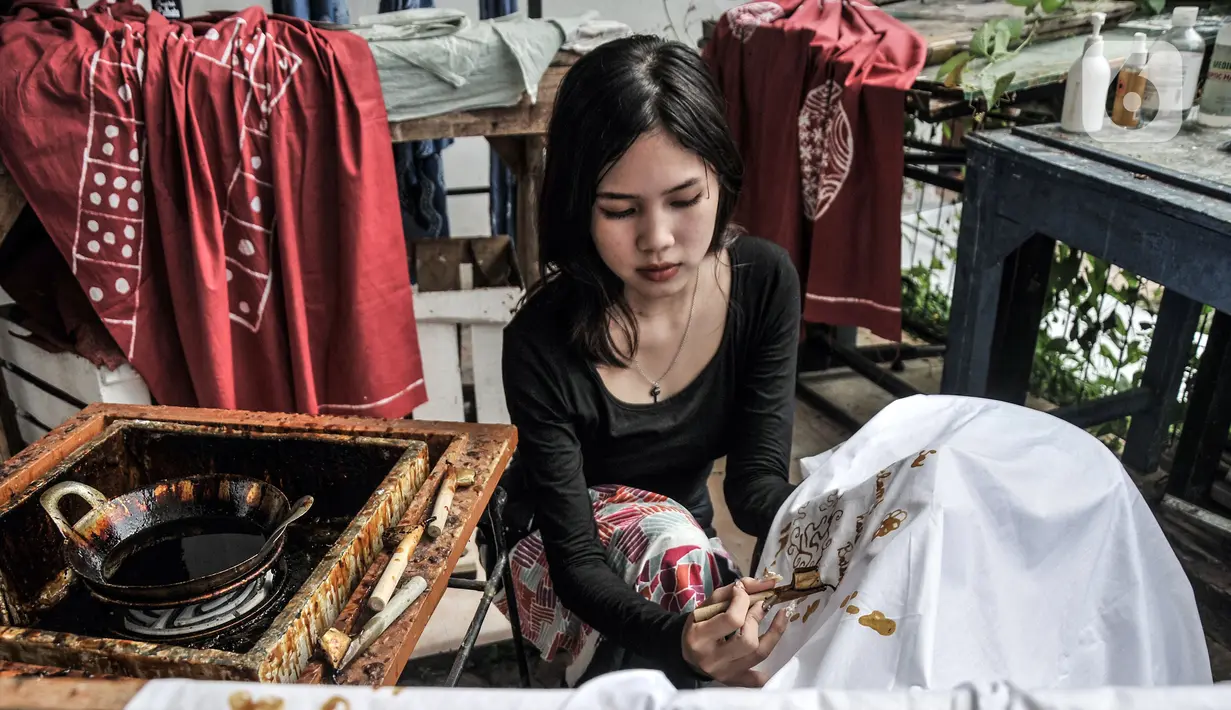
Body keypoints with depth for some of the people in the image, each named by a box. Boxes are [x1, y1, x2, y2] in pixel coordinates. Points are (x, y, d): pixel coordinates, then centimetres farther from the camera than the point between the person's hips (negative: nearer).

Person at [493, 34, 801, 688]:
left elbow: (757, 476, -18)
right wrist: (678, 637, -48)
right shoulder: (542, 343, -30)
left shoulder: (766, 282, -19)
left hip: (690, 528, 5)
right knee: (668, 540, -34)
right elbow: (576, 557, -28)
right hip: (567, 554, -4)